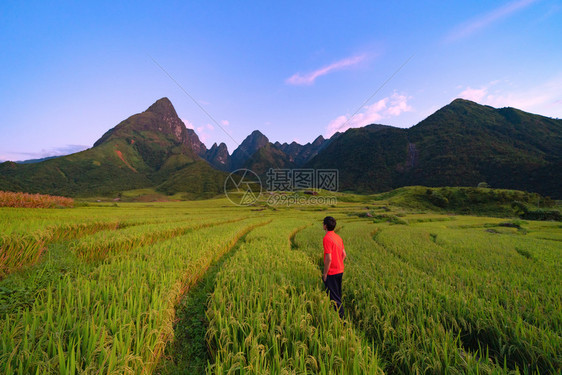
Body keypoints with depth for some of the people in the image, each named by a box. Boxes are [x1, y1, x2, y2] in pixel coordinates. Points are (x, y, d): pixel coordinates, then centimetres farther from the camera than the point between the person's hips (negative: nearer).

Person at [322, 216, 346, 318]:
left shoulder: (327, 238, -21)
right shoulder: (338, 237, 4)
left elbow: (329, 258, -24)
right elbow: (344, 254, 11)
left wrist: (325, 273, -14)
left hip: (331, 273, -9)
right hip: (340, 271, 9)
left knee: (334, 297, 3)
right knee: (338, 295, 22)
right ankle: (339, 315, 35)